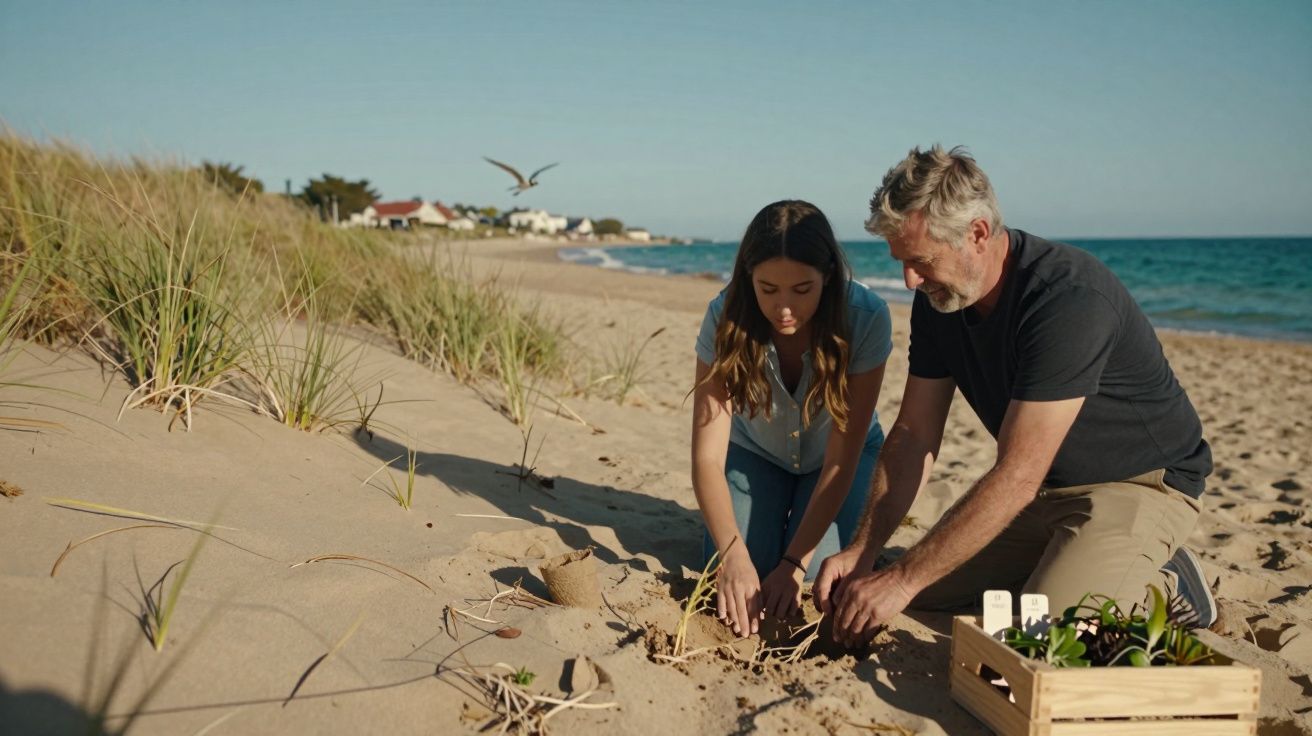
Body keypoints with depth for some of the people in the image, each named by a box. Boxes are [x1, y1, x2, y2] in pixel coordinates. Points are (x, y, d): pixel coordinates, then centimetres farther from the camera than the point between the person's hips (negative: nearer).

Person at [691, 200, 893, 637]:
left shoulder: (867, 318, -32)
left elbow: (841, 458, -28)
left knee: (816, 580, -19)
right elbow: (707, 455, -31)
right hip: (757, 451, 1)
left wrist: (794, 564, -34)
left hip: (836, 454, -1)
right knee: (730, 569, -16)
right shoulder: (726, 318, -29)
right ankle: (778, 518, 16)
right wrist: (734, 556, -45)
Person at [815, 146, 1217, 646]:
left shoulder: (1069, 299, -32)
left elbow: (1016, 476, -35)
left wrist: (901, 580, -34)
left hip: (1141, 483, -7)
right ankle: (1062, 567, 15)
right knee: (927, 596, -3)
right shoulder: (938, 298, -6)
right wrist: (861, 552, -15)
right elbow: (912, 437, -3)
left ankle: (1165, 589, 3)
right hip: (1045, 490, 7)